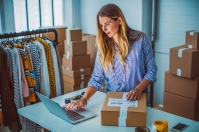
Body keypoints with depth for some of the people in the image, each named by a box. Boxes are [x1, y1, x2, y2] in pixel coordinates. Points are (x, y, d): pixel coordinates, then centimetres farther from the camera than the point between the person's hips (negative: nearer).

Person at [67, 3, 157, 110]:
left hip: (136, 99, -2)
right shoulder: (103, 45, 2)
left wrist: (138, 89, -16)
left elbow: (151, 70, 0)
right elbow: (97, 77, 0)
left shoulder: (140, 40, -4)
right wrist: (84, 98, -14)